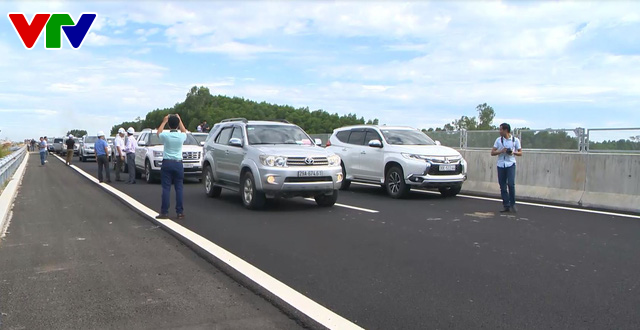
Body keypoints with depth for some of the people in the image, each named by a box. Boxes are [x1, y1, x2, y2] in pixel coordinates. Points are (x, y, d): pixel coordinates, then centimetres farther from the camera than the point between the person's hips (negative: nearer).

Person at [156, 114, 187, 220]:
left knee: (166, 188, 0)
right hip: (178, 163, 1)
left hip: (167, 163, -1)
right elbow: (184, 131, 23)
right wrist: (180, 120, 26)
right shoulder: (181, 136, -4)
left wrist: (164, 121, 24)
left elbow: (158, 133, 18)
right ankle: (180, 212, 5)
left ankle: (164, 212, 1)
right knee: (179, 188, 4)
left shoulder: (165, 135, -8)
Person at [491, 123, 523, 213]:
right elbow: (492, 153, 6)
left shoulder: (515, 140, 2)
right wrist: (501, 151, -12)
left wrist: (513, 152, -13)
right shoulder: (498, 140, 8)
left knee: (511, 184, -14)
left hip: (510, 165, -3)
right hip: (501, 165, 3)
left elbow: (520, 153, 7)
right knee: (502, 186, 4)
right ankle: (506, 206, 11)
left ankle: (512, 204, 1)